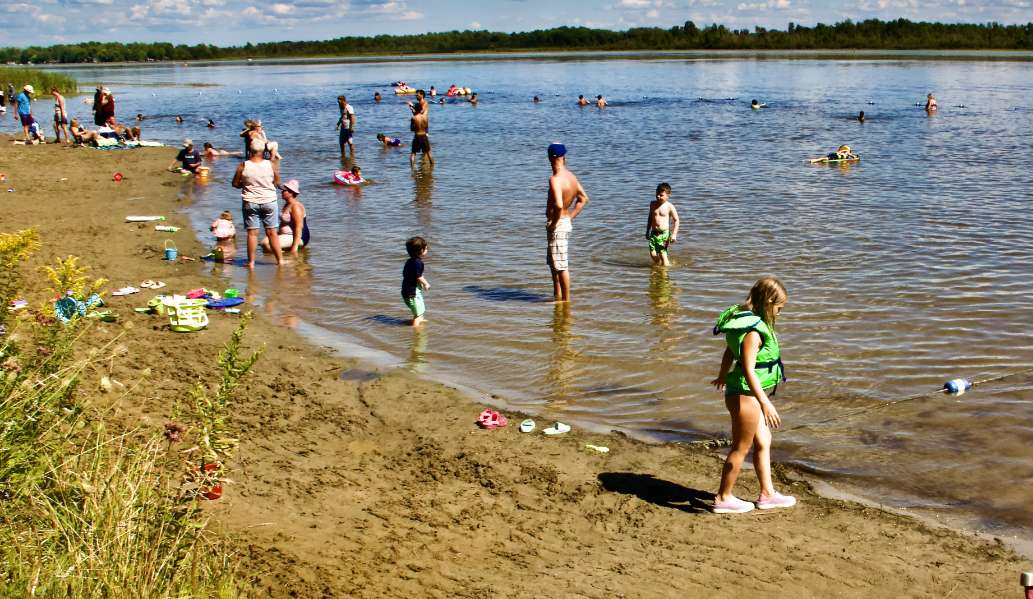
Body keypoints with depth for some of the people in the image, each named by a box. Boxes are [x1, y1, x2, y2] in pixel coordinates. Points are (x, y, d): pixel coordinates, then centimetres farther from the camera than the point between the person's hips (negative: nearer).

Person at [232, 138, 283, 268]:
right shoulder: (272, 165, -8)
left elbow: (235, 184, -1)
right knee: (272, 232, 8)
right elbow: (277, 183, 1)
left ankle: (251, 262, 8)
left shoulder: (243, 166, -8)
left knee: (252, 233, 5)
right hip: (269, 201, 0)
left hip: (250, 203, 0)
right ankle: (280, 260, 13)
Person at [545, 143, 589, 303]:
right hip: (566, 223, 10)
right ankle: (557, 296, 34)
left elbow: (558, 205, -35)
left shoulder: (555, 179, -23)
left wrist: (554, 223, -20)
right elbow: (584, 199, 15)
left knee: (561, 265, 0)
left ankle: (566, 300, 8)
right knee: (553, 262, 23)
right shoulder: (571, 176, 5)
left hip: (557, 226, -10)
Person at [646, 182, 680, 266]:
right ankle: (658, 265, 21)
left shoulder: (669, 207, -8)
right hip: (654, 233, 4)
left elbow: (676, 220, -3)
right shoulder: (653, 204, 7)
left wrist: (674, 234, -10)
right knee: (652, 253, -4)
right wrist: (647, 231, 20)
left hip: (664, 233, -4)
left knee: (662, 253, -7)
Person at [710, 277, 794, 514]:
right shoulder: (753, 330, -25)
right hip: (746, 395, -10)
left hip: (752, 394, 10)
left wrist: (723, 376, 36)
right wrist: (765, 403, -33)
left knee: (763, 442, 19)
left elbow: (730, 352, 20)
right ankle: (723, 498, 18)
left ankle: (767, 494, 31)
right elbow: (748, 370, -30)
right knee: (741, 448, 4)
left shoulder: (747, 320, 5)